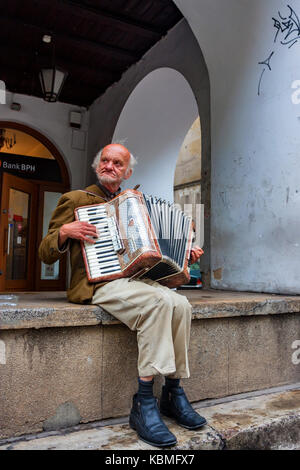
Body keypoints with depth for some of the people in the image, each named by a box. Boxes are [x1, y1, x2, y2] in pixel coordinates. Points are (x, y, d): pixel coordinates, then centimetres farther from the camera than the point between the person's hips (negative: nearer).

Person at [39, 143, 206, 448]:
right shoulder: (75, 200, 8)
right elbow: (45, 254, 6)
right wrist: (65, 232, -14)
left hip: (136, 278, 6)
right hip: (97, 284, -5)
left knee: (180, 304, -23)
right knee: (159, 301, -31)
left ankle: (173, 392, -7)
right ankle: (143, 403, -23)